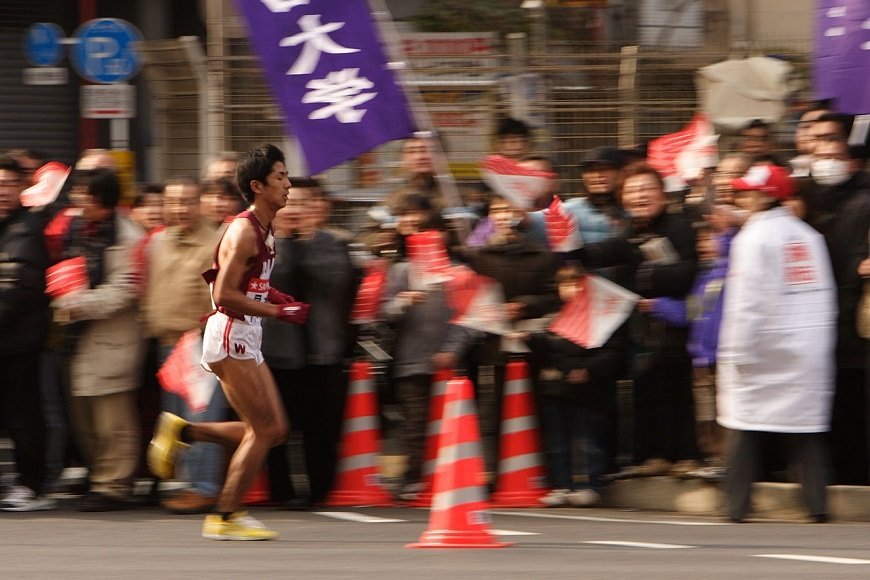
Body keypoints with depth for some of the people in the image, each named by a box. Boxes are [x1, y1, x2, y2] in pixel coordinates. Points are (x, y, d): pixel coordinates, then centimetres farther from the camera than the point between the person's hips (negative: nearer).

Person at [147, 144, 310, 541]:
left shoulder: (264, 230, 14)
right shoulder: (244, 231, -15)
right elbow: (224, 294, -21)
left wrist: (279, 298, 10)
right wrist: (277, 311, -19)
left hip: (246, 340, 9)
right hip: (230, 334, -9)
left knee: (274, 429, 8)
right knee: (264, 429, -7)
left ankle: (183, 433, 14)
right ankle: (225, 518, 0)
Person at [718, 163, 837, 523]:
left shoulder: (754, 237, -9)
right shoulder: (808, 236, 10)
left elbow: (748, 301, -13)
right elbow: (825, 295, 11)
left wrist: (737, 353, -10)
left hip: (764, 346, -6)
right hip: (809, 351, 6)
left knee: (745, 432, 1)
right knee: (808, 432, 5)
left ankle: (737, 507, -2)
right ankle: (818, 504, -2)